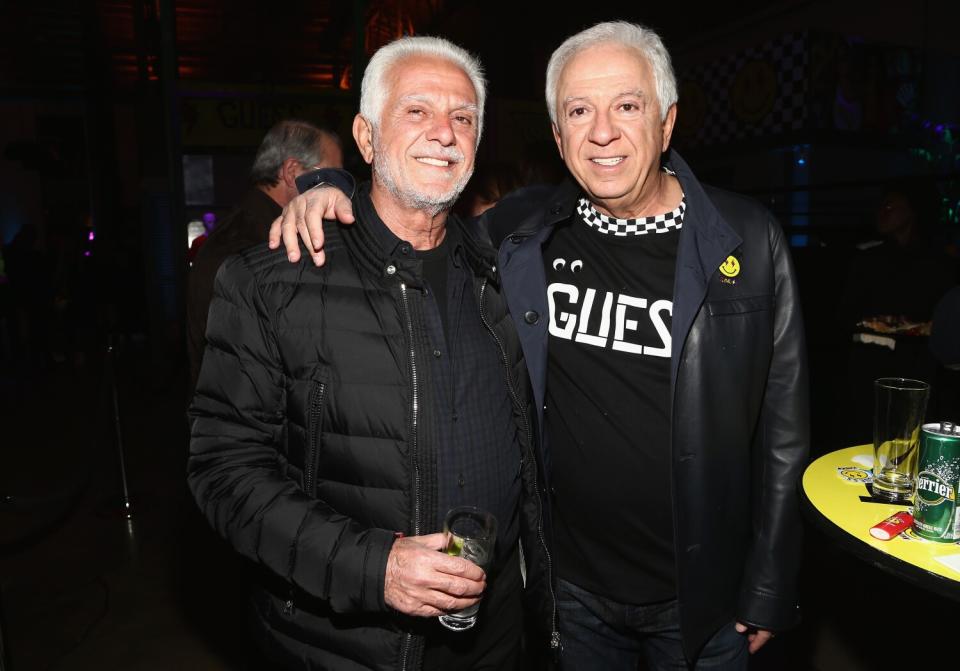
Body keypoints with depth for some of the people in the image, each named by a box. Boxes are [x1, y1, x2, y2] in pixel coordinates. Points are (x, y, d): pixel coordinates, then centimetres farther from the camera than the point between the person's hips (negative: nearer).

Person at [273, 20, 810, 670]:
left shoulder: (749, 240, -10)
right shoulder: (517, 234, -7)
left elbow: (782, 427, -4)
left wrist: (769, 591, -1)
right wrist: (328, 197, -12)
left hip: (702, 595, 0)